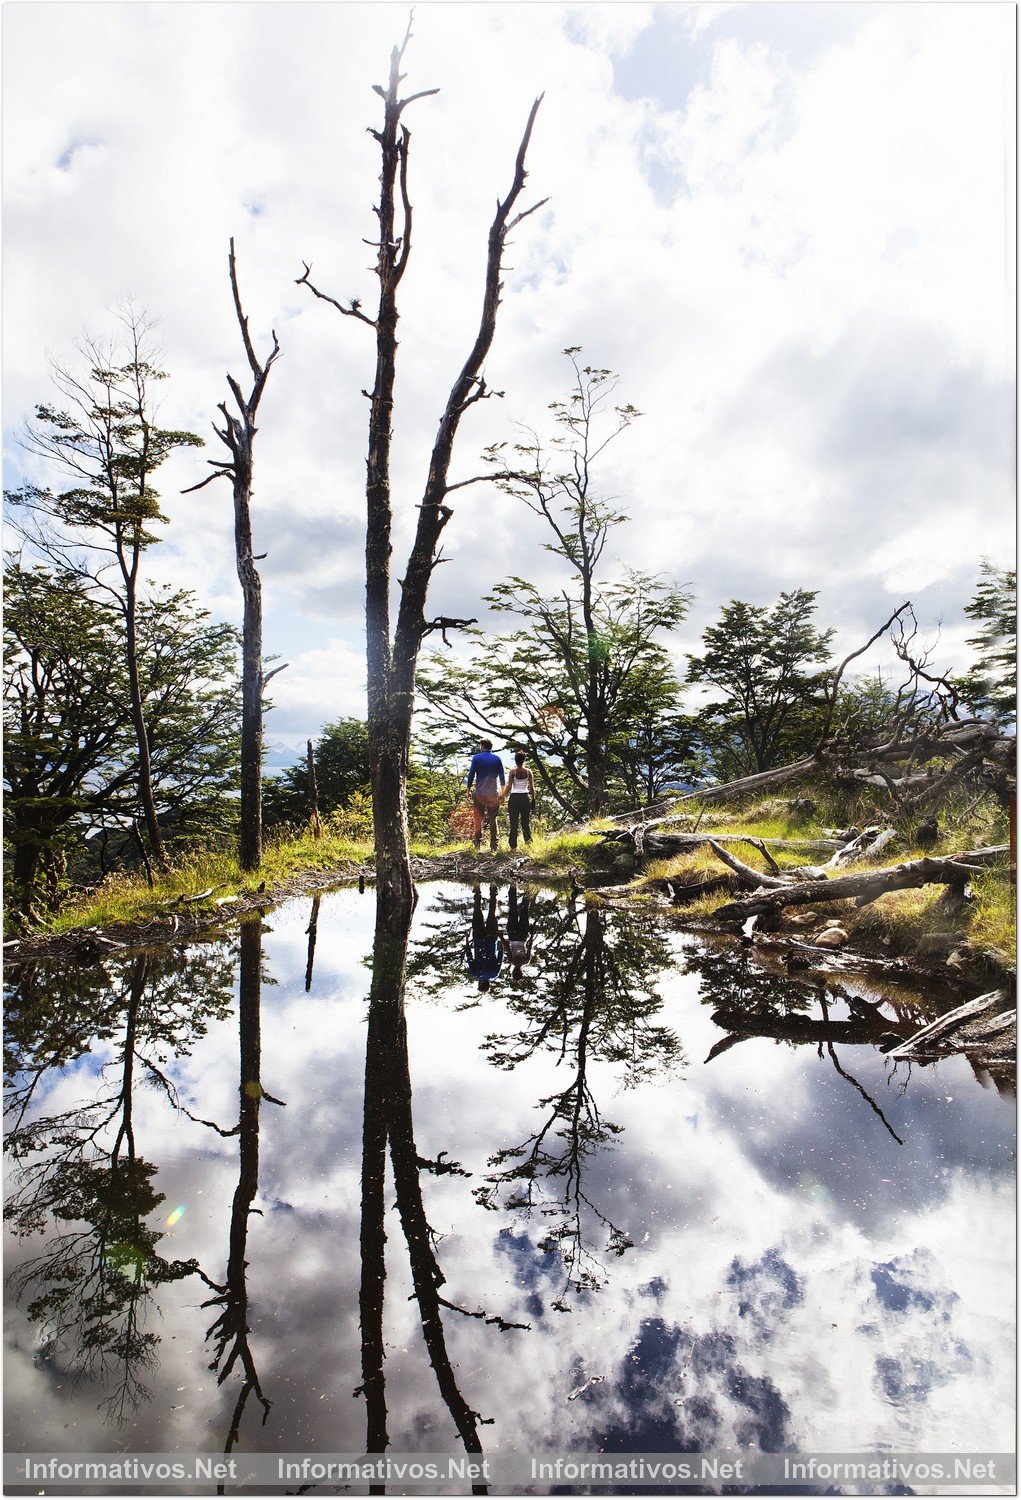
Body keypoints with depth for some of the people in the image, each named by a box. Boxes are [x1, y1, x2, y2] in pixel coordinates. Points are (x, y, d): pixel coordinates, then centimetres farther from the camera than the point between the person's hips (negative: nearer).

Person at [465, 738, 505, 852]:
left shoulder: (476, 758, -1)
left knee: (478, 819, 8)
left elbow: (471, 775, -3)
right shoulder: (497, 759, 4)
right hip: (494, 794, 1)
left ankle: (477, 844, 6)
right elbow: (502, 776, 5)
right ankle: (494, 846, 6)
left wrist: (468, 790, 5)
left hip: (480, 794, -1)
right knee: (493, 819, 7)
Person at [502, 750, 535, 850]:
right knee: (526, 822, 8)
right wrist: (533, 800, 9)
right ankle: (528, 844, 5)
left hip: (514, 797, -2)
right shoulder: (528, 771, 1)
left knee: (514, 823, 3)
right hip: (526, 797, 2)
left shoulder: (513, 771, -5)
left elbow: (509, 787, -7)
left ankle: (513, 846, 3)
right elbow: (532, 787, 2)